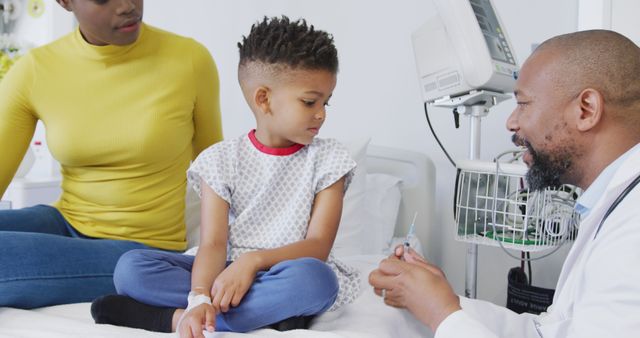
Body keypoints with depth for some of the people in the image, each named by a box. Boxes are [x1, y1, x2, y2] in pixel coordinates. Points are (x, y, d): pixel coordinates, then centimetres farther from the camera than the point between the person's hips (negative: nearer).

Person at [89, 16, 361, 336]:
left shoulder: (328, 159, 0)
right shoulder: (222, 160, 0)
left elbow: (318, 247, -7)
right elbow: (213, 244, -10)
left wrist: (254, 260, -24)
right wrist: (200, 296, -31)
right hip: (228, 272, 1)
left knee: (314, 278, -37)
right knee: (131, 266, -18)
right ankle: (274, 307, -26)